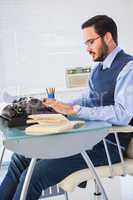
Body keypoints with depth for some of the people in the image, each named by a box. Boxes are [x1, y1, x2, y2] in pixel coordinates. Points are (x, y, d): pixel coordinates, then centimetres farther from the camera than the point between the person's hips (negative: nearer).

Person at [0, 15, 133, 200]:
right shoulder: (99, 68, 15)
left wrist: (73, 110, -22)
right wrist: (58, 106, 3)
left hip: (109, 144, -8)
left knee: (32, 177, -20)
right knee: (20, 157, 0)